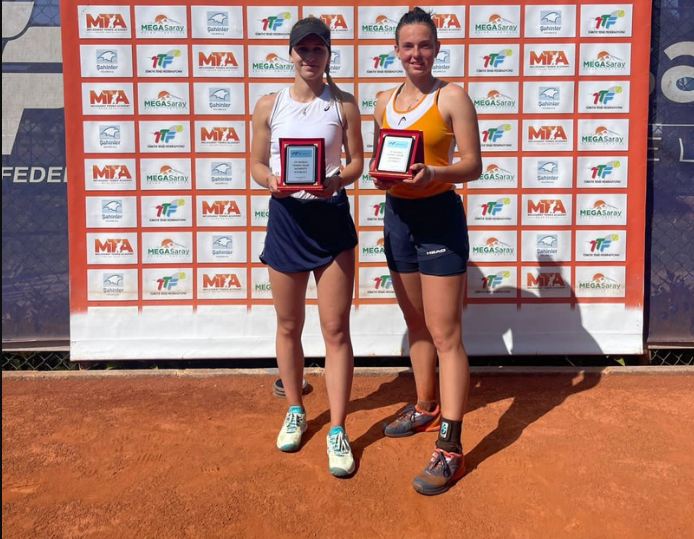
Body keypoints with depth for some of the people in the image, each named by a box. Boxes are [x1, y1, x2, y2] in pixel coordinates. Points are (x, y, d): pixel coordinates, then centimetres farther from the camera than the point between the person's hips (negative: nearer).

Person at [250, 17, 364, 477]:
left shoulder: (343, 104, 2)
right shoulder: (269, 105, 4)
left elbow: (357, 162, 3)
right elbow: (257, 164, 5)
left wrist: (337, 181, -19)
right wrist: (271, 181, -17)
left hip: (332, 218, -1)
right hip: (286, 217, 2)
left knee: (336, 329, -1)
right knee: (289, 326, 12)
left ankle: (338, 430, 10)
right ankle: (296, 411, 33)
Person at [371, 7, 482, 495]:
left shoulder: (452, 97, -5)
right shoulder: (385, 102, 11)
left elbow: (473, 165, -9)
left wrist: (433, 173, -27)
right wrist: (379, 175, -6)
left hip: (439, 217, -6)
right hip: (398, 216, 6)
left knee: (445, 334, -7)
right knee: (416, 326, 18)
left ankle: (450, 449, -1)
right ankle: (425, 409, 36)